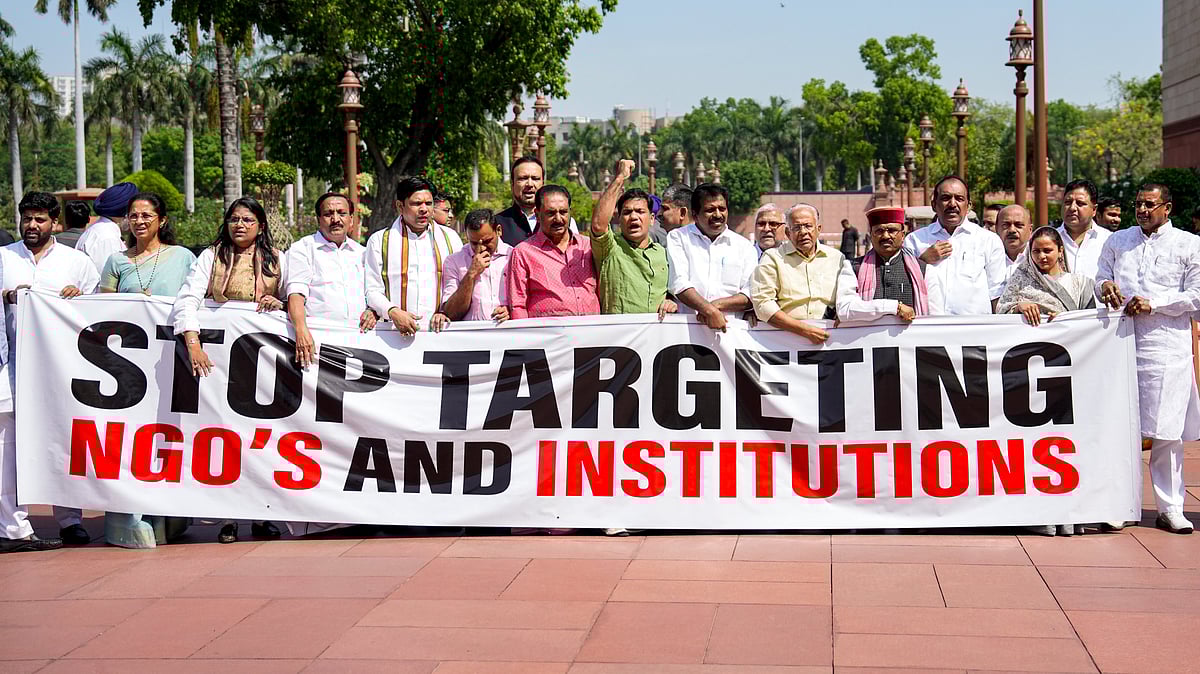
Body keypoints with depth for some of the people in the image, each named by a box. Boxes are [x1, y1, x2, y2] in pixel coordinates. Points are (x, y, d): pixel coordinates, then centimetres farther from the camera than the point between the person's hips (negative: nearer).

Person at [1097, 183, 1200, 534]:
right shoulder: (1116, 241, 18)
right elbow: (1100, 280, 18)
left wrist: (1153, 304, -11)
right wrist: (1105, 287, -6)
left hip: (1167, 347, -2)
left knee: (1166, 432, -2)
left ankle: (1170, 508, 7)